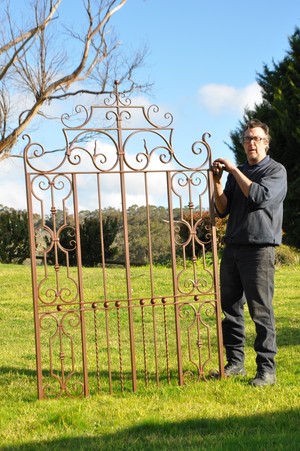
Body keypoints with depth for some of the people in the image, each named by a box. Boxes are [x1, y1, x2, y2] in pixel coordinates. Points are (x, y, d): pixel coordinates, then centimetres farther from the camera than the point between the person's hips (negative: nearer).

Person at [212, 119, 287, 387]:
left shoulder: (276, 171, 2)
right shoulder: (237, 173, 19)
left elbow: (260, 196, -16)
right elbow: (223, 210, 12)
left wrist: (234, 170, -9)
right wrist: (217, 181, -2)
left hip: (260, 248, -6)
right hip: (233, 248, 6)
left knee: (261, 310, -7)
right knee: (230, 307, 7)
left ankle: (267, 369, -3)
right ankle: (235, 363, 16)